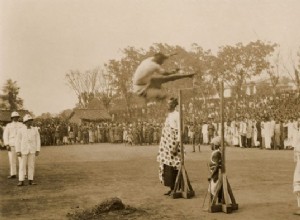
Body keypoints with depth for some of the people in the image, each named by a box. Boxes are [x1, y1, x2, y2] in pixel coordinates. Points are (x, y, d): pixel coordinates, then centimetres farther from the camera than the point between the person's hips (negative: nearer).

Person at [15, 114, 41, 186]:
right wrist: (18, 151, -11)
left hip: (32, 150, 2)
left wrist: (38, 150, -5)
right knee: (22, 166, -2)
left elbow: (38, 140, 1)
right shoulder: (21, 130, -5)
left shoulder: (35, 130, 1)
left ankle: (30, 180, 10)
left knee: (31, 165, 3)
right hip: (24, 150, -2)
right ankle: (21, 181, 2)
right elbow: (18, 141, -4)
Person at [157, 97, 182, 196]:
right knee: (167, 166, 9)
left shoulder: (177, 115, -10)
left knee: (173, 167, -5)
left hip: (173, 143, -9)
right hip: (167, 144, 9)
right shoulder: (169, 115, 16)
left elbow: (179, 131, -15)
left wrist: (176, 146, -21)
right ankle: (172, 188, 16)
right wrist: (163, 146, 18)